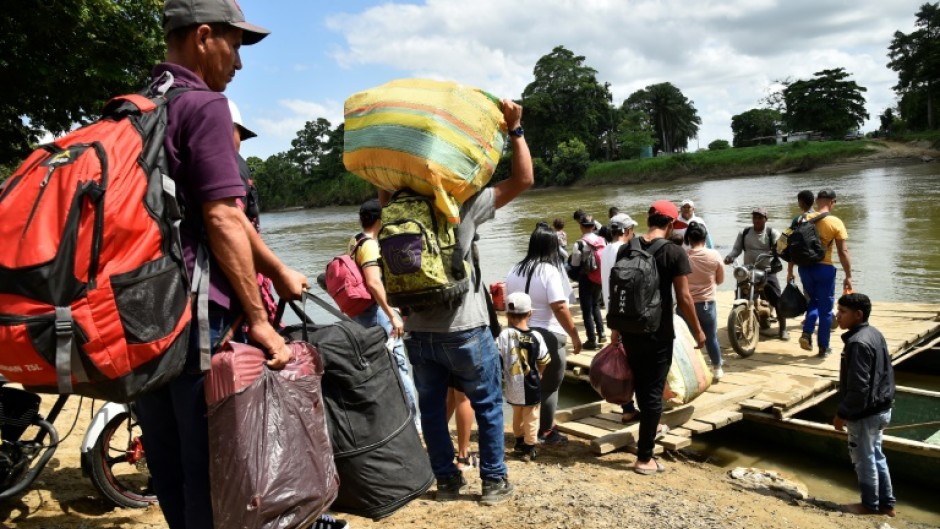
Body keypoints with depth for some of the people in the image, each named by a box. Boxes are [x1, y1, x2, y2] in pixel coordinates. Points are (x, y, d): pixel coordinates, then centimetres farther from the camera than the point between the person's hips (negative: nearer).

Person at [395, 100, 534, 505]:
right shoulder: (464, 206, -10)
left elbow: (384, 185, 24)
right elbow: (523, 179, -7)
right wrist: (514, 129, -4)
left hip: (417, 331, 4)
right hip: (462, 329, -3)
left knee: (431, 407, 15)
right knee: (487, 405, 12)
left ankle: (446, 480, 25)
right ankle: (494, 481, 19)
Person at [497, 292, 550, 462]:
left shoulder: (504, 335, -14)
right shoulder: (535, 336, -10)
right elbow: (543, 361, 0)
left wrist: (501, 376, 4)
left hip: (512, 386, 2)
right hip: (530, 386, -2)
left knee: (517, 415, 23)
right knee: (531, 417, 12)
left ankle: (519, 442, 38)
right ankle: (529, 449, 16)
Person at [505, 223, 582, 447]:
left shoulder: (515, 271, 6)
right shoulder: (549, 270, -14)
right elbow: (560, 308, -20)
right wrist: (575, 336, -13)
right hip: (548, 336, -6)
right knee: (549, 386, 7)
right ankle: (546, 433, 15)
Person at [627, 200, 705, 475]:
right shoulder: (674, 252, -13)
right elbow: (683, 298, -14)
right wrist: (697, 330, 0)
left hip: (630, 329, 5)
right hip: (658, 332, -5)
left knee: (640, 383, 24)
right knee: (653, 391, 3)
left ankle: (649, 428, 47)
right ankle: (644, 458, 9)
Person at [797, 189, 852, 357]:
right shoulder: (835, 222, -8)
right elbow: (843, 252, -10)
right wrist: (848, 276, -3)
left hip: (805, 267, 4)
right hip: (824, 268, -3)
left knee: (813, 302, 22)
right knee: (825, 308, 8)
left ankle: (806, 333, 4)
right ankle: (823, 347, 14)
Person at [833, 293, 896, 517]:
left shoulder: (857, 343, -25)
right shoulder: (875, 334, 6)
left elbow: (858, 386, -26)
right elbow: (886, 374, 15)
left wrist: (842, 413, -17)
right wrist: (884, 404, 23)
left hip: (864, 414, -10)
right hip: (880, 409, 10)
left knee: (864, 459, 7)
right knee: (876, 456, 21)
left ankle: (870, 505, 23)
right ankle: (886, 503, 32)